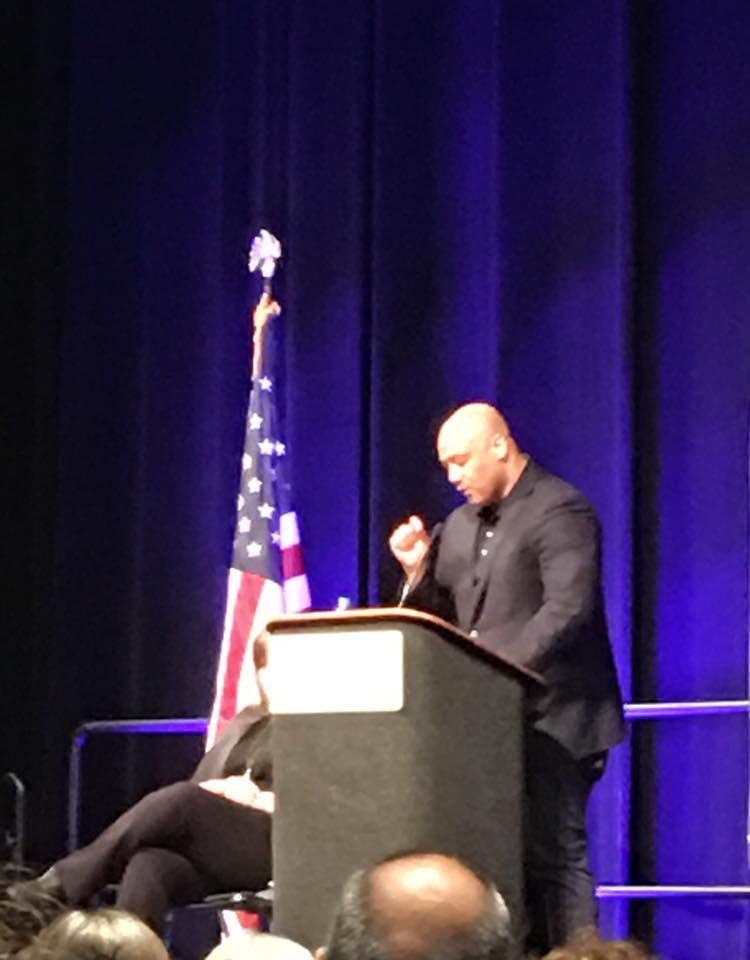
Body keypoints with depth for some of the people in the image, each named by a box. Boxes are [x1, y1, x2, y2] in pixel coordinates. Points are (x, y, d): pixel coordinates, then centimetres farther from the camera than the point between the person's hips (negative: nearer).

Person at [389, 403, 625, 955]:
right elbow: (445, 619, 17)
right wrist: (420, 569, 0)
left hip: (551, 718, -8)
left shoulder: (560, 510, -10)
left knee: (554, 854, -10)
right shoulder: (462, 525, 16)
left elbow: (568, 609, -21)